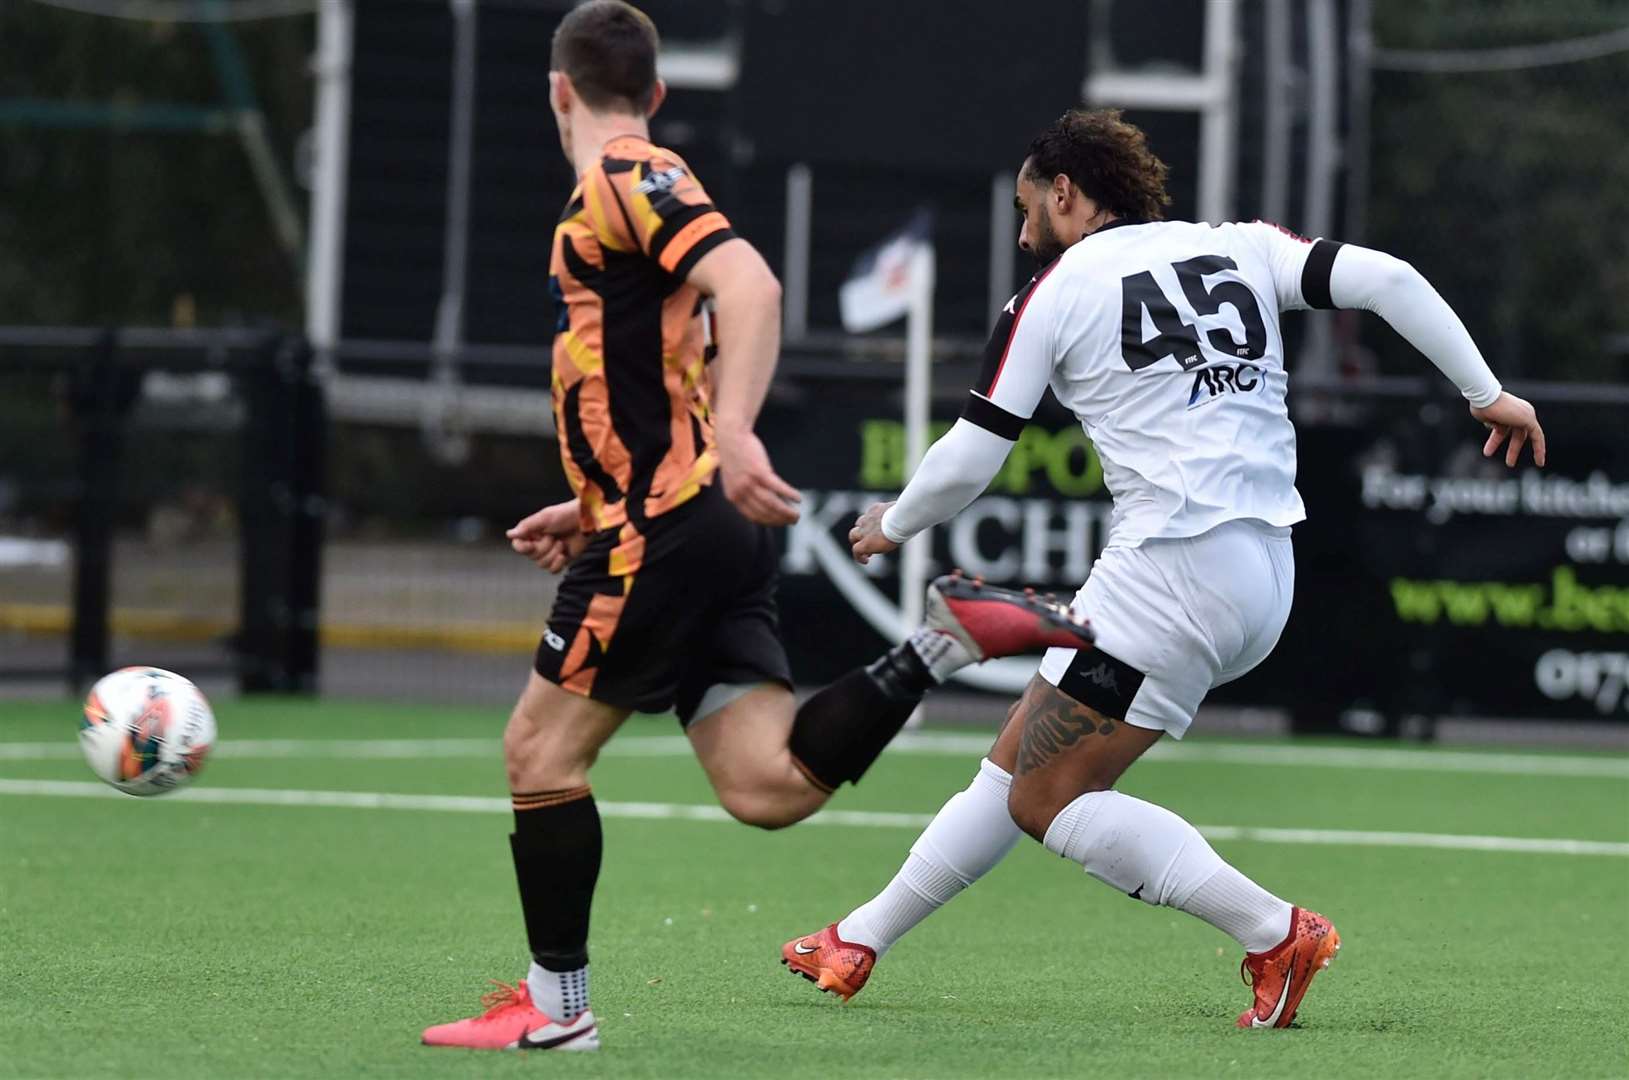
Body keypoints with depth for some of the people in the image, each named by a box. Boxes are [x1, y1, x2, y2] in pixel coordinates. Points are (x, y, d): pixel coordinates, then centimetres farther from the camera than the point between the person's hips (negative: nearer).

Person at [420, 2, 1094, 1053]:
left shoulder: (623, 181, -8)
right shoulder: (638, 191, 22)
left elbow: (750, 285, -25)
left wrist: (733, 436, -36)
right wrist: (595, 509, 29)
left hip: (665, 529, -9)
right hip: (704, 527, 9)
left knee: (543, 749, 1)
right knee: (767, 787, -3)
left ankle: (555, 1005, 7)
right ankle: (946, 638, -6)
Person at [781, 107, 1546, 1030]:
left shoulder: (1057, 291, 1)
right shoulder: (1240, 249, 13)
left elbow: (968, 460, 2)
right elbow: (1387, 278, -1)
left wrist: (891, 526, 21)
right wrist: (1489, 393, 3)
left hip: (1175, 567, -8)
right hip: (1265, 574, 8)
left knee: (1047, 799, -1)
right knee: (1021, 761, 16)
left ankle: (1276, 933, -11)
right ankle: (861, 942, 23)